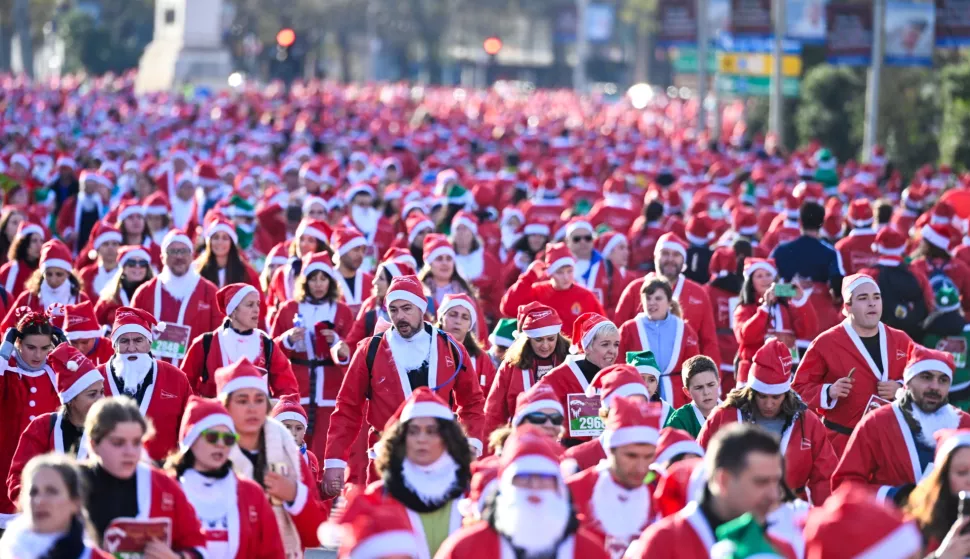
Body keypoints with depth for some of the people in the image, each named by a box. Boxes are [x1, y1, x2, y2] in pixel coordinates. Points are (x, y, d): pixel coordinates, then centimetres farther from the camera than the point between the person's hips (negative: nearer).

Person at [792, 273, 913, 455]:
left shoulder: (901, 341, 8)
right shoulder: (825, 343, -3)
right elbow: (799, 388, -1)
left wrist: (902, 389, -6)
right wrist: (828, 392, -19)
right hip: (842, 442, -3)